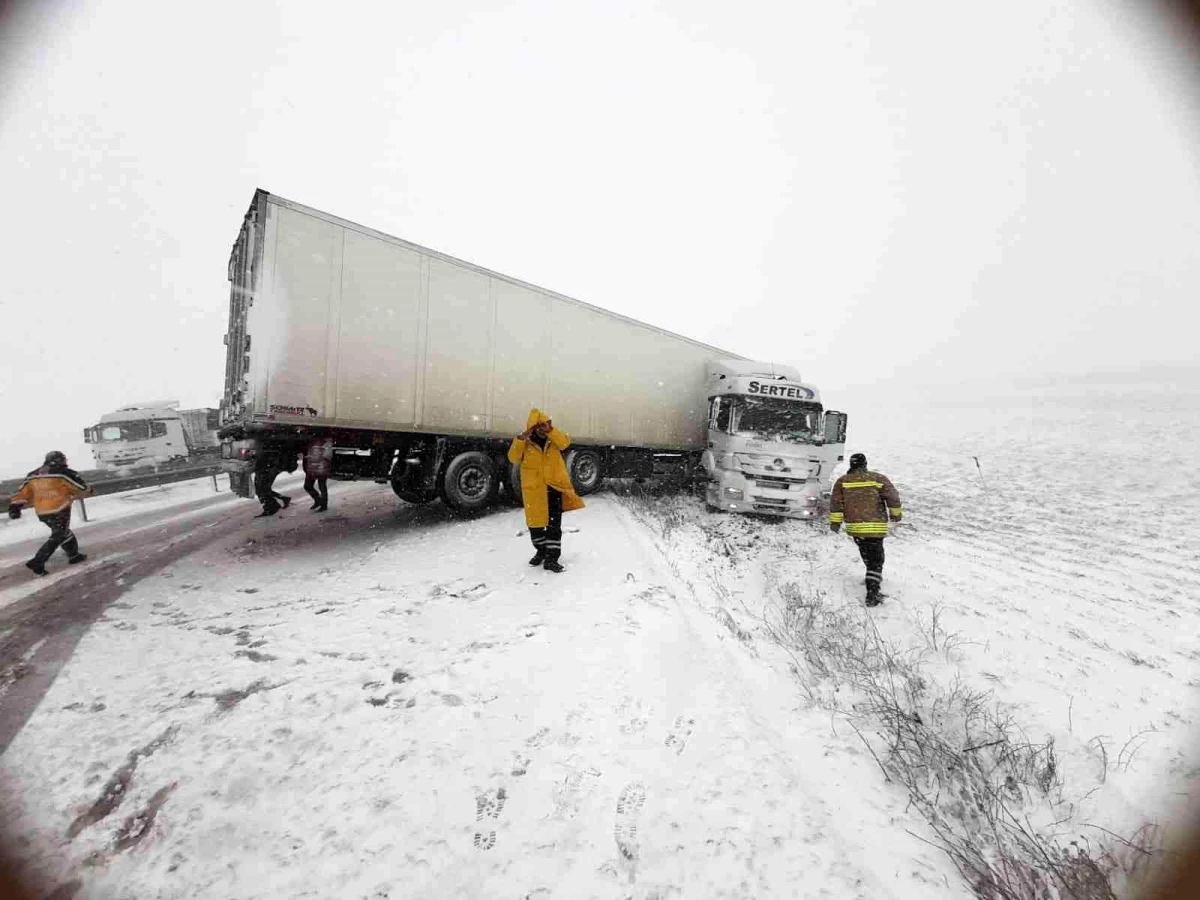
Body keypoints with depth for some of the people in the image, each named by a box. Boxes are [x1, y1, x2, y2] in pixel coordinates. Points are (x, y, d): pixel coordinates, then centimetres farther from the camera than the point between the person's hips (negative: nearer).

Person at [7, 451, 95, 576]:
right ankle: (37, 563, -6)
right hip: (59, 511, -7)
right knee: (56, 537, 1)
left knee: (64, 533, 20)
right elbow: (81, 487, -1)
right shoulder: (63, 473, -9)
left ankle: (74, 555, 29)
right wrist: (89, 491, 18)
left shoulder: (33, 475, 10)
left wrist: (15, 507, 9)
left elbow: (24, 492, 8)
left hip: (42, 513, 7)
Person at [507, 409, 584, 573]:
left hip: (554, 487, 0)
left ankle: (551, 558, 4)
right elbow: (513, 458, -10)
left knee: (554, 524, -1)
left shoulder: (553, 439, 3)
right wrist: (520, 440, -19)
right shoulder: (525, 442, 0)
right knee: (535, 522, 12)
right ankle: (541, 550, 33)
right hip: (534, 489, 0)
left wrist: (550, 430, -24)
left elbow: (565, 443, -15)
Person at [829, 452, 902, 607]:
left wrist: (835, 521, 3)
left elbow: (836, 502, -1)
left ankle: (874, 577, 44)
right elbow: (893, 497, -1)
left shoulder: (842, 481, 2)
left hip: (854, 526, 2)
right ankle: (872, 593, -8)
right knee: (876, 559, 1)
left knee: (866, 554, 26)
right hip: (876, 526, -2)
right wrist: (895, 513, 14)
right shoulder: (878, 478, -1)